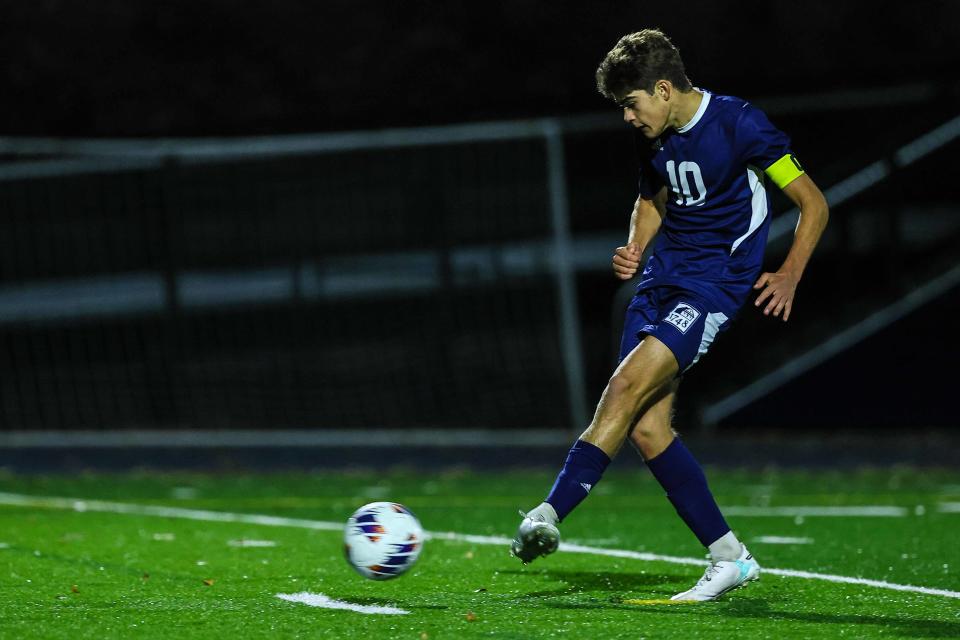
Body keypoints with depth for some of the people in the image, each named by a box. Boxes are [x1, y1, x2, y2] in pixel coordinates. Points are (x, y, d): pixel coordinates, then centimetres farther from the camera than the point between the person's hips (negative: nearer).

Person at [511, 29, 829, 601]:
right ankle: (730, 558, 5)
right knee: (646, 426, -3)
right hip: (662, 275, 8)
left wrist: (790, 275, -21)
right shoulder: (654, 137, 8)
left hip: (715, 284, -8)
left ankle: (549, 516, -24)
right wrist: (635, 249, 7)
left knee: (627, 387, -23)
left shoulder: (739, 123, -12)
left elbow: (814, 204, -8)